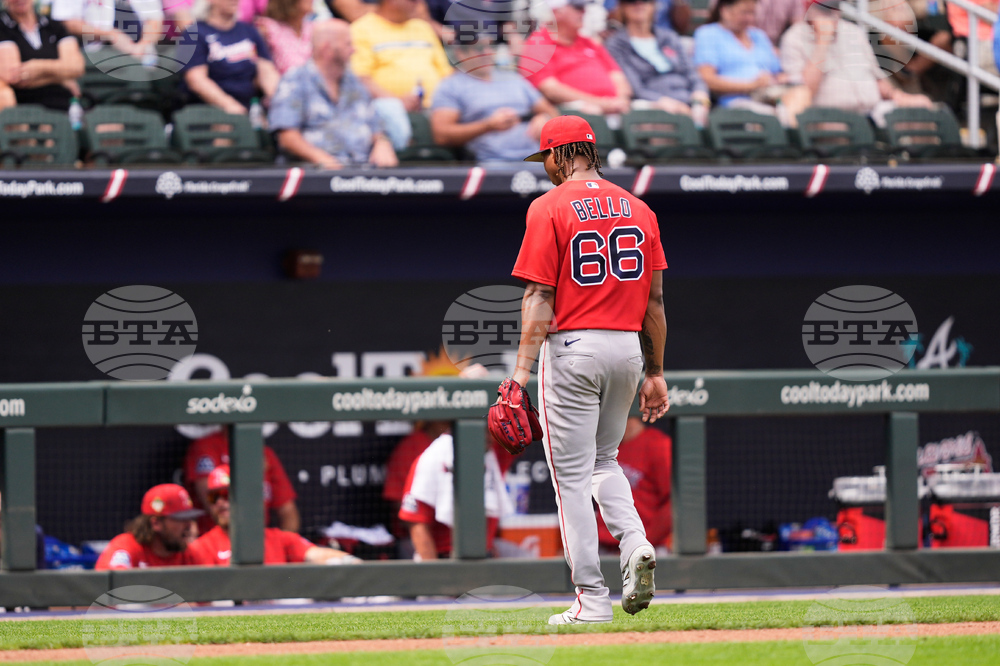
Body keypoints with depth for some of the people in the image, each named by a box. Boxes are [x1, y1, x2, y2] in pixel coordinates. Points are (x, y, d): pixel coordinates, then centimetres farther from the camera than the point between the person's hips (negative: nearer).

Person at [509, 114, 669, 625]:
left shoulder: (549, 208, -7)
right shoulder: (637, 209, 9)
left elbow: (539, 297, -14)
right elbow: (655, 300, 10)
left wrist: (523, 370, -16)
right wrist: (655, 374, 15)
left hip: (571, 347, -5)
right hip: (627, 348, 6)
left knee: (572, 475, 0)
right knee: (603, 460, 23)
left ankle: (592, 597, -2)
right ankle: (634, 543, -3)